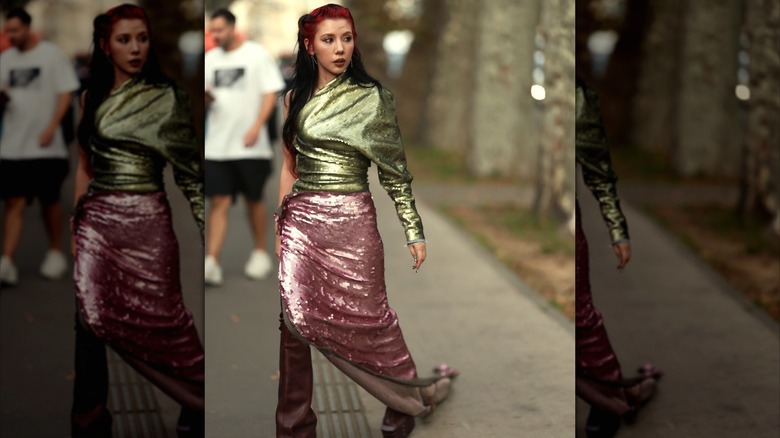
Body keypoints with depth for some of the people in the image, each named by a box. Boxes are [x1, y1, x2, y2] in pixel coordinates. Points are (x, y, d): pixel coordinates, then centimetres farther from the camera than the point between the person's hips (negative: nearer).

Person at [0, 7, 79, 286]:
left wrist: (51, 127, -16)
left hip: (46, 147, -3)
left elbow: (66, 93, -5)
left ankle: (56, 253, 24)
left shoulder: (52, 55, -2)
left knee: (49, 201, 7)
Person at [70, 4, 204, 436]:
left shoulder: (166, 99, -4)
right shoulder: (91, 98, 9)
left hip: (145, 221, -4)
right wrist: (76, 224, 12)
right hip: (96, 221, 4)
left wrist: (206, 226, -10)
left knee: (159, 320, 3)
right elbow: (85, 166, 15)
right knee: (91, 320, 0)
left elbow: (189, 167, -5)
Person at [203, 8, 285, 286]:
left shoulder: (256, 54, -2)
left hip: (250, 146, -3)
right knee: (219, 202, -4)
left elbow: (271, 93, -5)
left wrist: (256, 127, -16)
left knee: (254, 200, 9)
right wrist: (206, 97, -8)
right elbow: (206, 100, 17)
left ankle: (260, 254, 25)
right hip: (217, 147, 3)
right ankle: (211, 263, -9)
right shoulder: (211, 59, 11)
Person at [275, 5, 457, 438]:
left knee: (365, 317, 0)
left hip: (349, 222, -3)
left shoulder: (371, 99, -1)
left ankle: (408, 399, 21)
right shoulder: (296, 98, 10)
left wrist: (414, 230, -2)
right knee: (295, 321, -1)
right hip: (300, 222, 3)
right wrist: (280, 220, 14)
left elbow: (394, 170, 0)